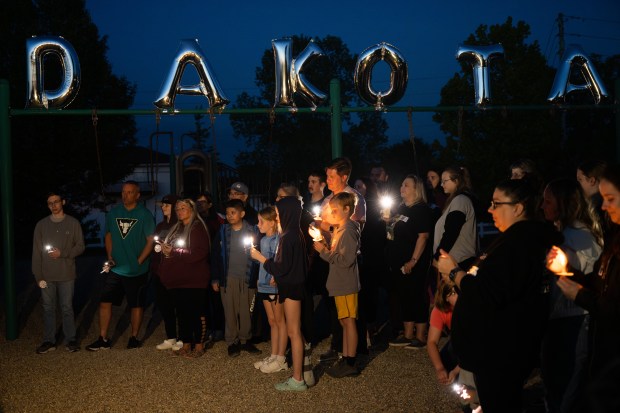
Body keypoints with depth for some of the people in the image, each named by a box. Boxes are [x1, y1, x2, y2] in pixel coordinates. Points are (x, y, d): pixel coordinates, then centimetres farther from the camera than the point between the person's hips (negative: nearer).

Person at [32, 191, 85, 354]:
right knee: (48, 309, 8)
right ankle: (49, 341, 17)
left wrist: (62, 253, -15)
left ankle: (71, 340, 13)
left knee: (67, 308, 4)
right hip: (47, 276, 2)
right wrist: (38, 275, -1)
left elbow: (80, 246, 1)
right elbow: (36, 252, 4)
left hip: (66, 274, -2)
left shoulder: (73, 223, 1)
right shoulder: (41, 225, 5)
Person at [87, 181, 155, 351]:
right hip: (115, 268, 3)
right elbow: (108, 236, 15)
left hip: (137, 270, -3)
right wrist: (110, 256, 1)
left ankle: (134, 337, 22)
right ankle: (103, 339, 7)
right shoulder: (113, 213, 7)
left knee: (136, 305, 8)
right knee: (105, 302, -2)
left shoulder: (144, 214, -5)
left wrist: (139, 261, -13)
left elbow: (150, 240, -6)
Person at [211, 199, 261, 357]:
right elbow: (216, 256, 6)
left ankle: (245, 340, 18)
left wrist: (258, 277, -6)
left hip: (247, 278, -1)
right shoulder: (223, 231, 4)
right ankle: (232, 342, 14)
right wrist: (215, 279, 2)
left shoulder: (251, 231, 0)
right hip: (228, 278, 1)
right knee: (230, 312, 4)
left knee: (246, 311, 4)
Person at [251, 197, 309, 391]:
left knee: (294, 332, -4)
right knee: (295, 331, 16)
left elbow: (282, 267, -20)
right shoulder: (296, 234, 10)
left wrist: (260, 257, -10)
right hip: (294, 285, 10)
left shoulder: (288, 237, -19)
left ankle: (297, 380, 2)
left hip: (291, 288, -10)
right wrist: (277, 277, 16)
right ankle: (300, 372, 23)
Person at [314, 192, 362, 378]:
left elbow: (345, 260, -24)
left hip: (346, 284, -10)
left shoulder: (349, 231, -17)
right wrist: (325, 249, 1)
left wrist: (324, 251, -17)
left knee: (349, 321, -3)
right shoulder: (340, 230, 14)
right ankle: (345, 359, 21)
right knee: (345, 321, 13)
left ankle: (351, 363, 3)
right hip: (340, 284, 10)